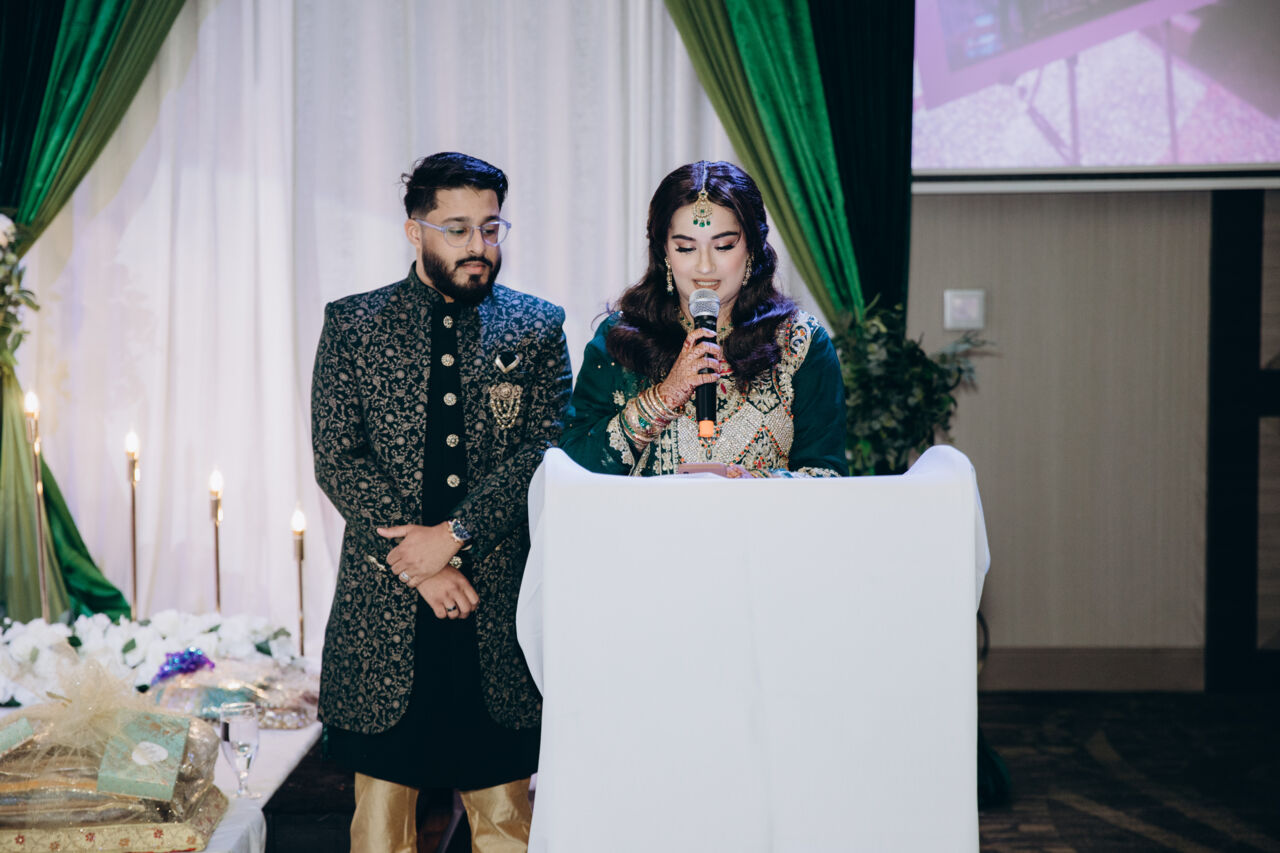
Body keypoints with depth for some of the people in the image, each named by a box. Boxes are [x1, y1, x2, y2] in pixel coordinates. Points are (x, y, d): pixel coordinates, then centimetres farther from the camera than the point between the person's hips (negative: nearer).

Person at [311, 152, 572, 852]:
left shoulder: (538, 327, 6)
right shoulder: (351, 324, 5)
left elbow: (547, 451, -3)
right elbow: (336, 458, -2)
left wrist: (455, 533, -15)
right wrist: (418, 565, -10)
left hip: (499, 607, 0)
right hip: (383, 606, 0)